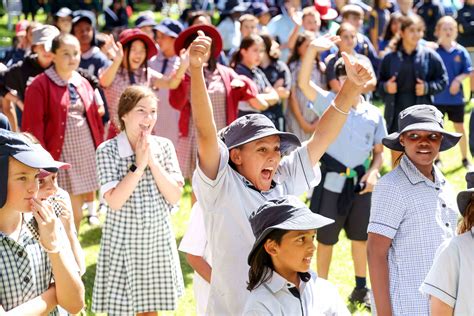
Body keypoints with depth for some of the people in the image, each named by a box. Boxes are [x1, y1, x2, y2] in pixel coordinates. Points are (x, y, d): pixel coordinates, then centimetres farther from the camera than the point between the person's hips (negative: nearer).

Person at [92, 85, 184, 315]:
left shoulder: (164, 146, 0)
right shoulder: (107, 150, -11)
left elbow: (175, 197, -6)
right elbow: (114, 201, -19)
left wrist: (152, 161, -14)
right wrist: (139, 165, -20)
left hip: (158, 241, 4)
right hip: (123, 242, -4)